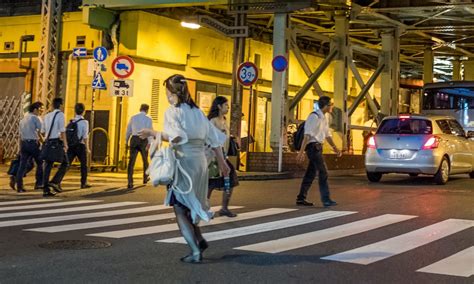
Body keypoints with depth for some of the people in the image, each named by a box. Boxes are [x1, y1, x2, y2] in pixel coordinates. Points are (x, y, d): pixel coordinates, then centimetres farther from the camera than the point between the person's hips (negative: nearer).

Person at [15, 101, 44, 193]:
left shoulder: (22, 120, 19)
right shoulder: (35, 118, -3)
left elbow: (20, 135, 20)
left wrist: (20, 147, 22)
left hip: (24, 143, 6)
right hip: (33, 142, -6)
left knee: (22, 164, 3)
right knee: (40, 163, 9)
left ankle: (19, 186, -3)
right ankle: (39, 183, 9)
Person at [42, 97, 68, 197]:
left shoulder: (47, 116, 15)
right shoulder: (60, 114, -3)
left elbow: (42, 131, 17)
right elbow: (62, 130, -11)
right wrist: (65, 144, -11)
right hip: (57, 141, -6)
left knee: (48, 165, 4)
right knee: (65, 163, 7)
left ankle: (46, 190, 1)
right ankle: (55, 181, -9)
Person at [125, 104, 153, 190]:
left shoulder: (133, 117, 9)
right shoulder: (148, 119, -1)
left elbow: (128, 130, 11)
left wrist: (126, 141, 18)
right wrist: (149, 143, -17)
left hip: (134, 139, 2)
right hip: (143, 140, -2)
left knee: (131, 161, -3)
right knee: (145, 160, 20)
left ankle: (130, 183, -14)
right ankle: (145, 178, 37)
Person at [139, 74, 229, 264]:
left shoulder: (173, 111, -5)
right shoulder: (197, 111, 14)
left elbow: (176, 136, -21)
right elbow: (214, 138, 16)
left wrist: (152, 133, -12)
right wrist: (221, 161, 23)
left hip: (183, 161, -7)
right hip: (200, 161, 7)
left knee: (180, 207, 1)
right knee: (188, 204, 22)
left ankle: (195, 252, -4)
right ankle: (199, 240, 16)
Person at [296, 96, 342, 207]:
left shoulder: (323, 118, 13)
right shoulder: (314, 117, -16)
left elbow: (327, 135, 22)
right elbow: (307, 135, -21)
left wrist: (335, 148, 18)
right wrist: (301, 152, -25)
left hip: (318, 147, 9)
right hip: (313, 147, -9)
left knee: (311, 173, 11)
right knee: (323, 172, -12)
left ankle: (301, 198, 17)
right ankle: (326, 199, -12)